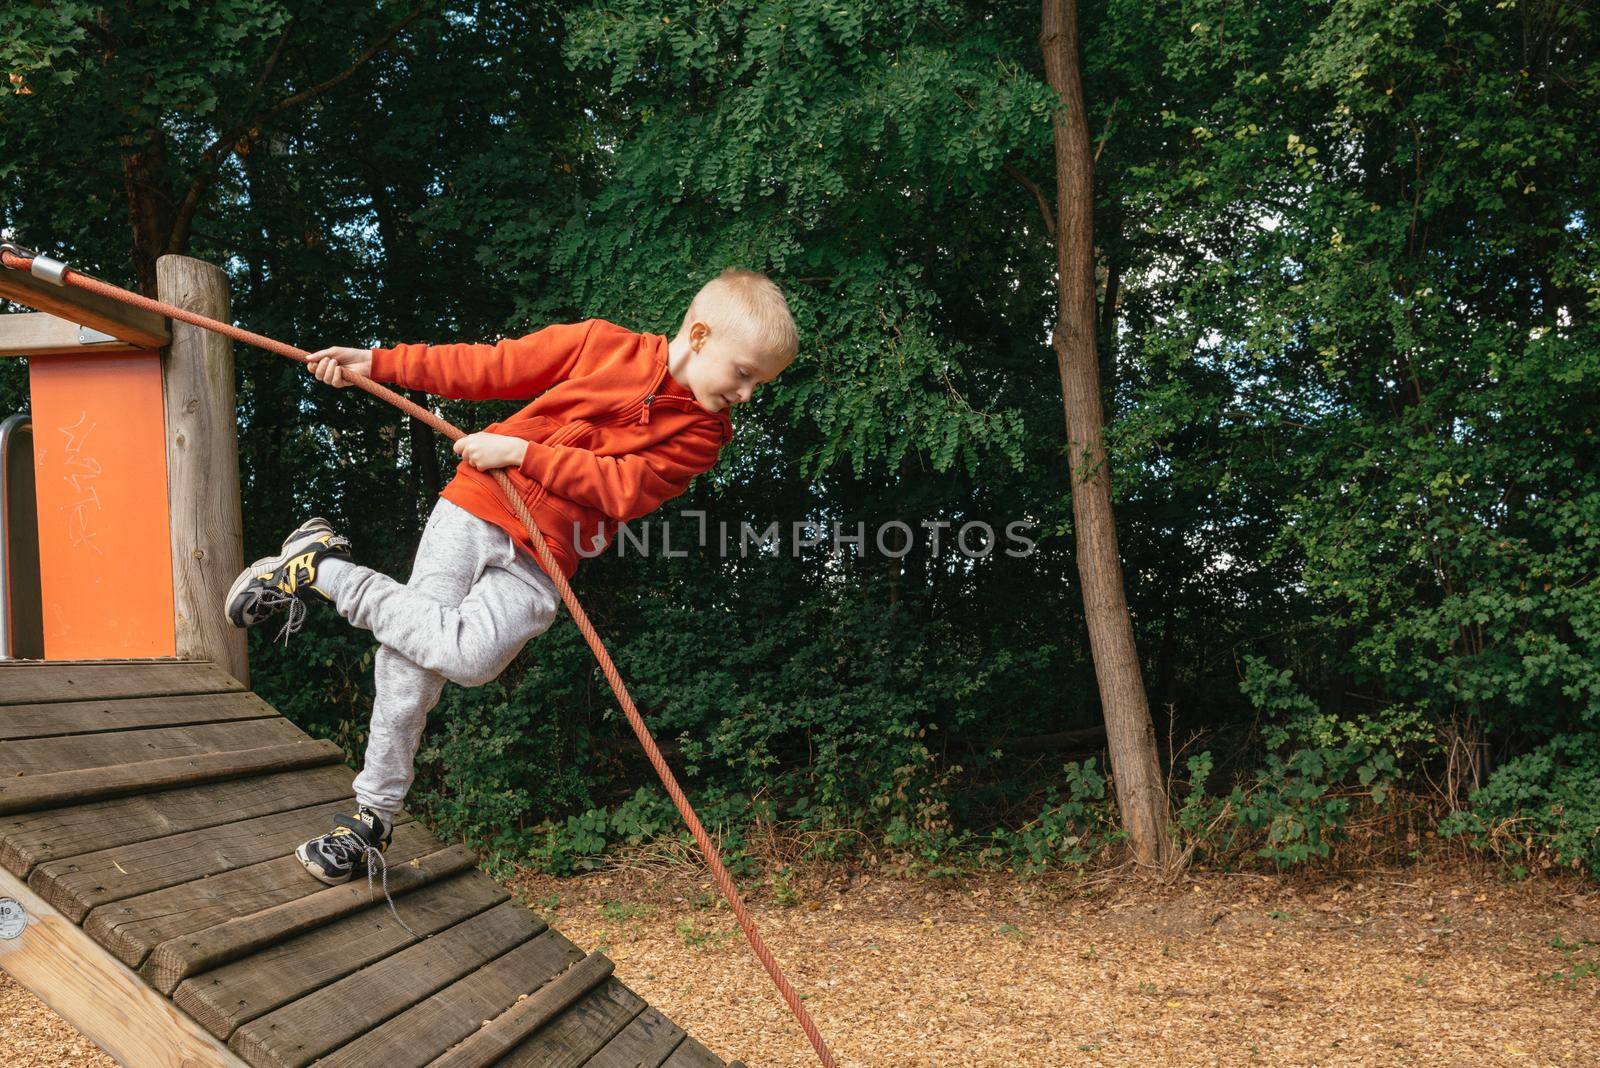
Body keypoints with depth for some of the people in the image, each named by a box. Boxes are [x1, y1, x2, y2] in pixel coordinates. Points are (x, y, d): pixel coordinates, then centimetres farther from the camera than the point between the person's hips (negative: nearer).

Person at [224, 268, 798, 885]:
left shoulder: (699, 435, 1)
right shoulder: (599, 343, 1)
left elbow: (622, 486, -10)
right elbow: (486, 368, 7)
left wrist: (523, 452, -18)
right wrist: (375, 363, 5)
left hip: (542, 561, 0)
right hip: (476, 509, 0)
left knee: (466, 655, -22)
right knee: (412, 655, -11)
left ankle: (322, 573, -4)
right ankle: (374, 811, 8)